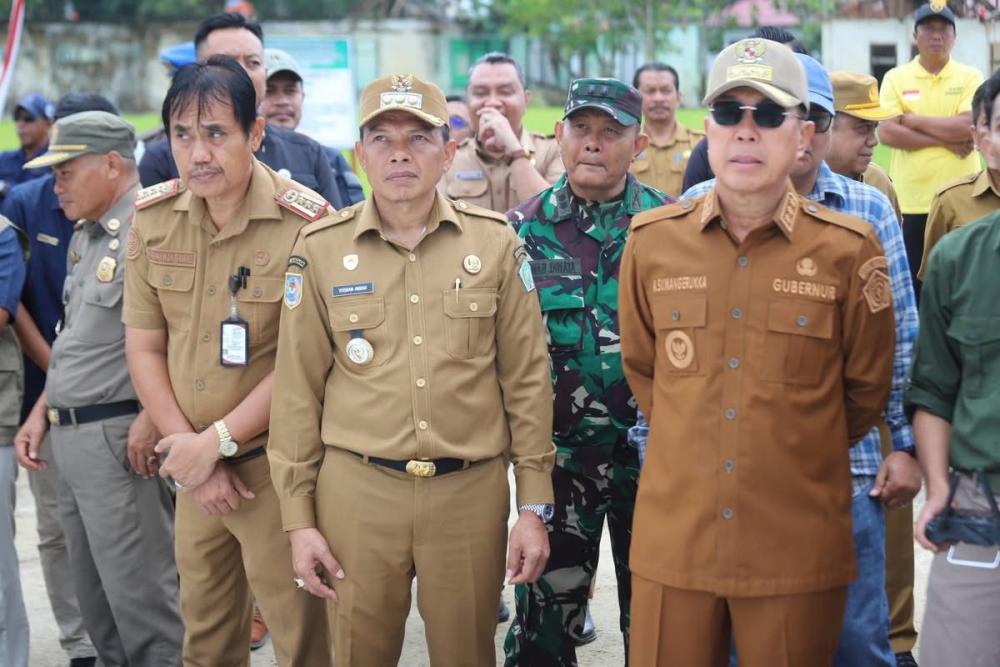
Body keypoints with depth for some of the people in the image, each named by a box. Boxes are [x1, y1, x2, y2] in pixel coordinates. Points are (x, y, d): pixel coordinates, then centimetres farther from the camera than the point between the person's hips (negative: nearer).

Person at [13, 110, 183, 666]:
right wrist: (42, 412, 19)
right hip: (72, 437, 10)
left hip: (121, 437, -10)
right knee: (97, 599, 15)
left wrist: (150, 421, -24)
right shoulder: (86, 237, 18)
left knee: (140, 598, -5)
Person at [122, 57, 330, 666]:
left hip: (274, 462, -5)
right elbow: (144, 348, 3)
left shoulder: (303, 222, -15)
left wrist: (217, 442, -14)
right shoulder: (153, 218, 0)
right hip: (192, 464, 5)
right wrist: (190, 452, -7)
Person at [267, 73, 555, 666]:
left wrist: (535, 507, 1)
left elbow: (527, 380, 3)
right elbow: (298, 390, 3)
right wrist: (298, 516, 2)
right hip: (357, 490, 0)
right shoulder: (320, 248, 0)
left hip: (472, 490, 0)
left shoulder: (496, 242, 1)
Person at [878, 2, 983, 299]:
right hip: (911, 200, 0)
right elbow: (887, 132, -8)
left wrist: (913, 120, -8)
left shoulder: (970, 78, 3)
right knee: (912, 282, 5)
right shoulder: (896, 78, 4)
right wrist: (945, 139, -11)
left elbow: (969, 126, -12)